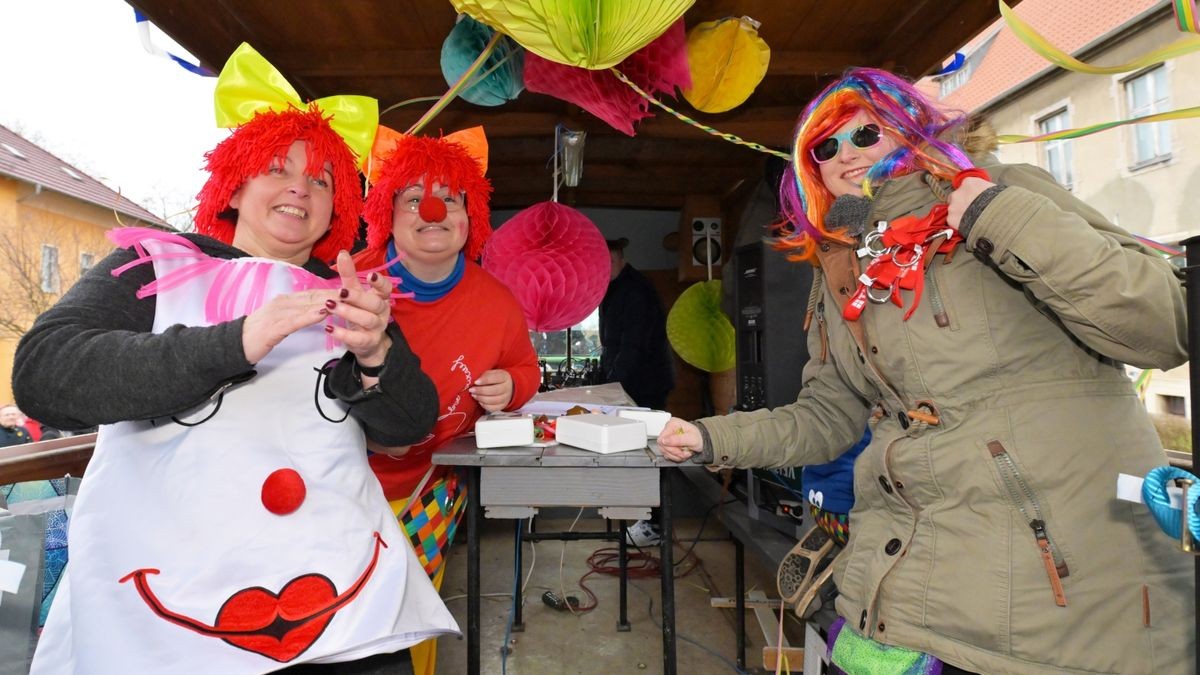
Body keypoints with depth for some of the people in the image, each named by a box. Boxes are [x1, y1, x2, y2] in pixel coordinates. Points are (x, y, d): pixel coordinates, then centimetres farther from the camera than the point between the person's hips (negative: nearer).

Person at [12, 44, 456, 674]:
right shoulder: (155, 264, 7)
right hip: (162, 589, -1)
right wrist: (234, 341, -22)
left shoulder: (351, 298, 11)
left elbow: (409, 423, 2)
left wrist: (374, 353, -20)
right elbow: (43, 372, -8)